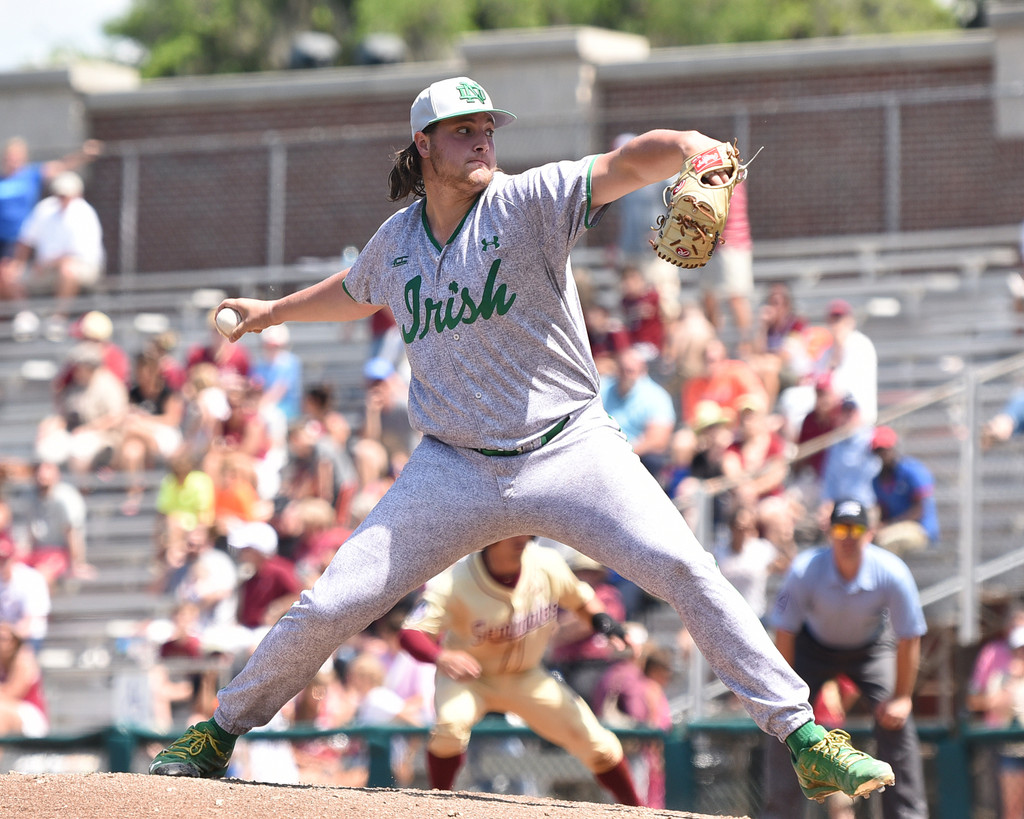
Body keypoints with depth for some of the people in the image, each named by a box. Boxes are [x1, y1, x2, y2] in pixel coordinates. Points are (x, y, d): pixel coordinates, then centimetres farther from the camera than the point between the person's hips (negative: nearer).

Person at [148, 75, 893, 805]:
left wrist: (686, 148, -49)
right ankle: (221, 732, 21)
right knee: (329, 608, -1)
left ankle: (803, 738, -15)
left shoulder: (528, 202, -10)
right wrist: (274, 312, 41)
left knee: (683, 568, -21)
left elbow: (625, 166, -28)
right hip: (455, 466, 3)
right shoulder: (397, 241, 4)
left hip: (569, 449, -3)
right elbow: (356, 292, 29)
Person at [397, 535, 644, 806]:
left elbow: (580, 600, 2)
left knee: (596, 742, -2)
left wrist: (600, 619, -21)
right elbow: (410, 633, -36)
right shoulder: (453, 582, -28)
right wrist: (441, 657, -57)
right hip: (468, 676, -3)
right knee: (451, 723, -35)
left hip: (527, 677, 3)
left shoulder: (547, 565, -16)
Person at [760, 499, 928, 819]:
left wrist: (901, 697, -18)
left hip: (872, 648, 0)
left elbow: (909, 639, -21)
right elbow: (784, 632, -20)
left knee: (896, 723, -14)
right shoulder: (804, 571, -32)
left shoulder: (892, 573, -31)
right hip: (814, 647, 0)